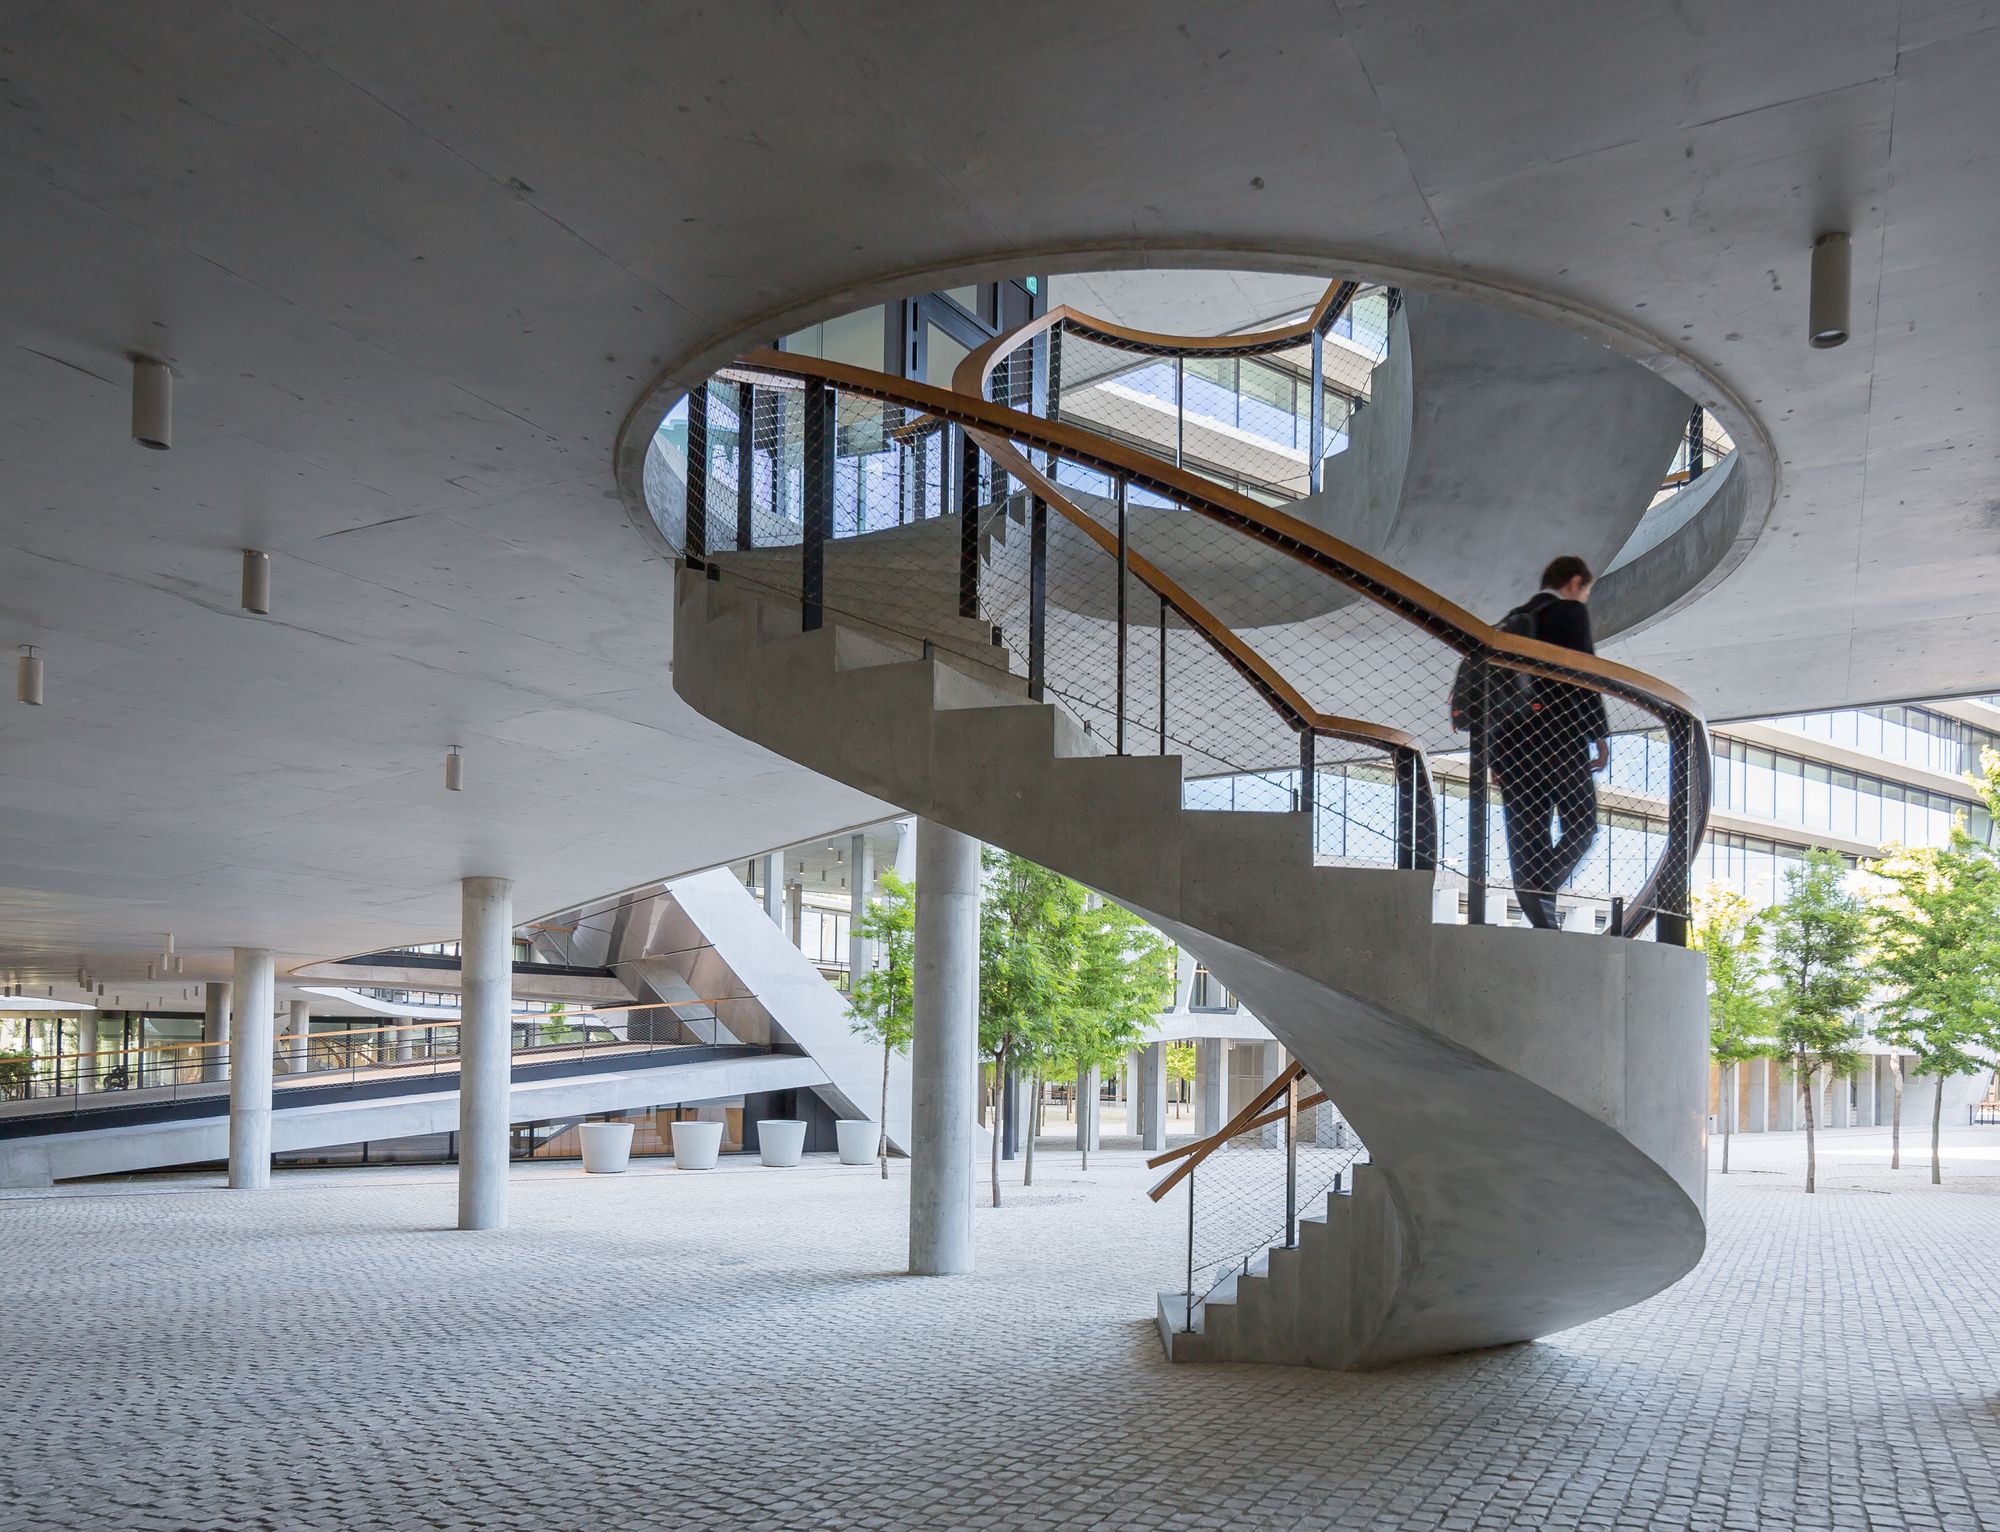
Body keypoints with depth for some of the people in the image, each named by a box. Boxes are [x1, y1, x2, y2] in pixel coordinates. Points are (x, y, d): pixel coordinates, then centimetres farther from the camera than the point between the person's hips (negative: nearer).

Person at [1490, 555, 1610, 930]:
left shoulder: (1512, 621, 20)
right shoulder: (1572, 613, 1)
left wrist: (1497, 757, 19)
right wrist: (1600, 736, -4)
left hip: (1512, 741, 6)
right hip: (1559, 735, -6)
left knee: (1527, 834, 4)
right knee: (1581, 827, 1)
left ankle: (1543, 921, 1)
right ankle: (1542, 889, -20)